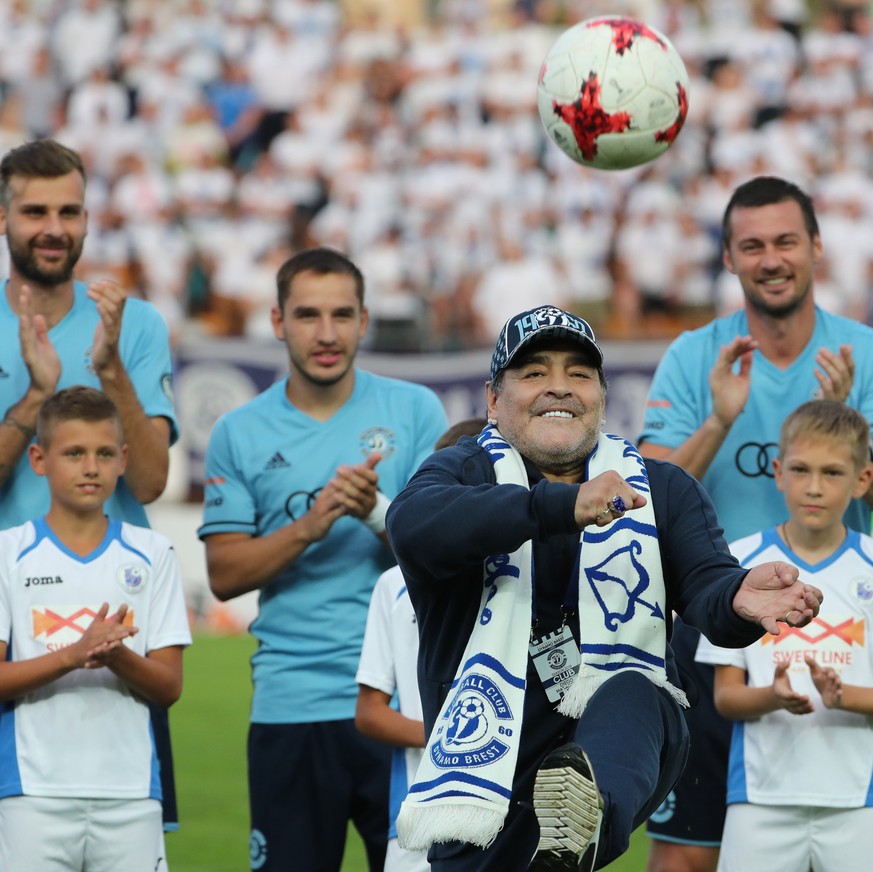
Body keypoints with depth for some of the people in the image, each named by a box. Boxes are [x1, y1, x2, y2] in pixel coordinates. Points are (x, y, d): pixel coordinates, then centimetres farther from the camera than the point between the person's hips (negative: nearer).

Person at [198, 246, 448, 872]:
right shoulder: (239, 433, 6)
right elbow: (225, 574, 2)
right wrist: (310, 526, -13)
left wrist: (375, 511, -20)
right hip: (290, 703, 1)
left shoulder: (414, 410, 5)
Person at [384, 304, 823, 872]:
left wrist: (737, 598, -36)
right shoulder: (465, 473, 3)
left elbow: (705, 583, -8)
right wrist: (561, 505, -38)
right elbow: (414, 526, -22)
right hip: (492, 767, 1)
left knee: (629, 695, -30)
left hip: (625, 744, -1)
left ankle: (583, 826, -60)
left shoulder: (663, 490, 10)